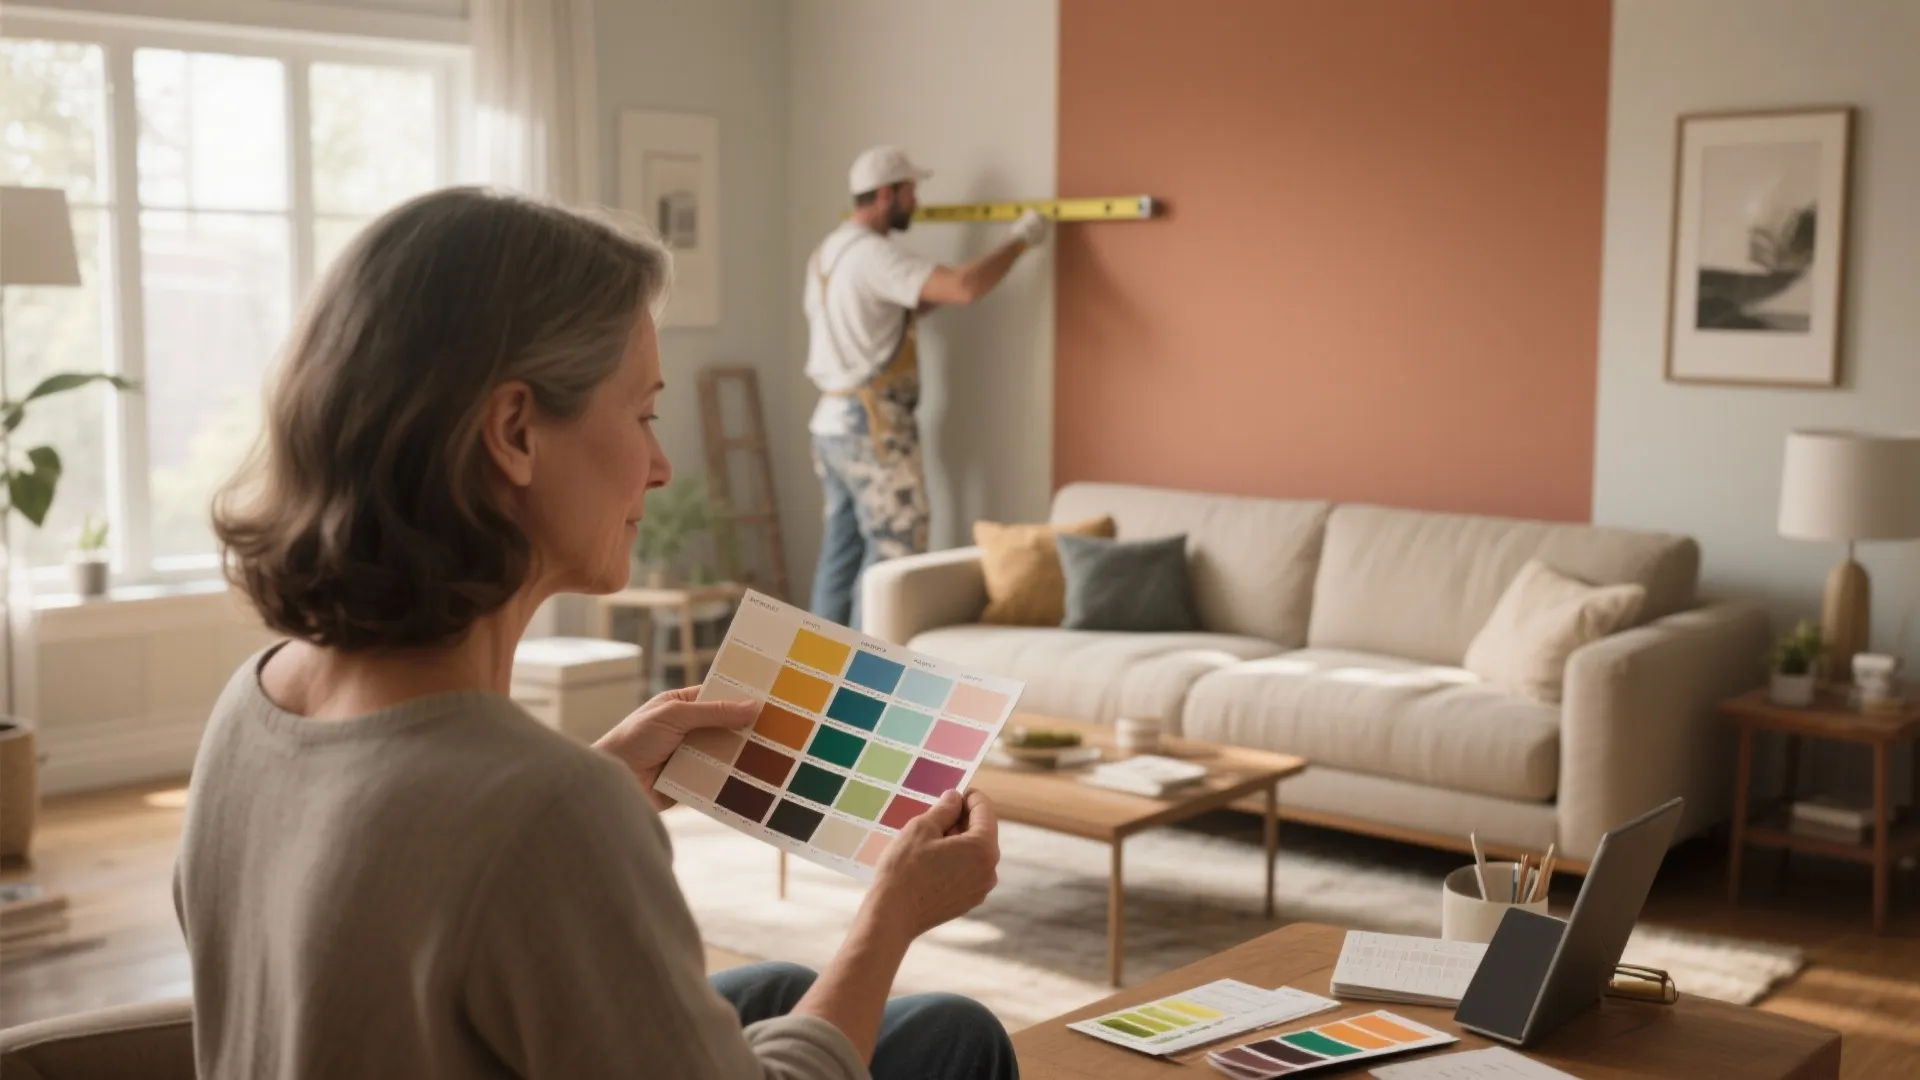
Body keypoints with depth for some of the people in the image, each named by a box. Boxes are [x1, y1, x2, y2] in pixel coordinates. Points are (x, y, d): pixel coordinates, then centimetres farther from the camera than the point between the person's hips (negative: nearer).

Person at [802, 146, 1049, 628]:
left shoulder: (828, 252, 15)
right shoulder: (874, 254, -16)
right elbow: (964, 288, -27)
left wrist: (937, 296, 18)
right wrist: (1020, 241, -14)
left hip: (832, 423, 10)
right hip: (874, 427, -10)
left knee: (842, 551, 12)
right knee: (894, 549, -5)